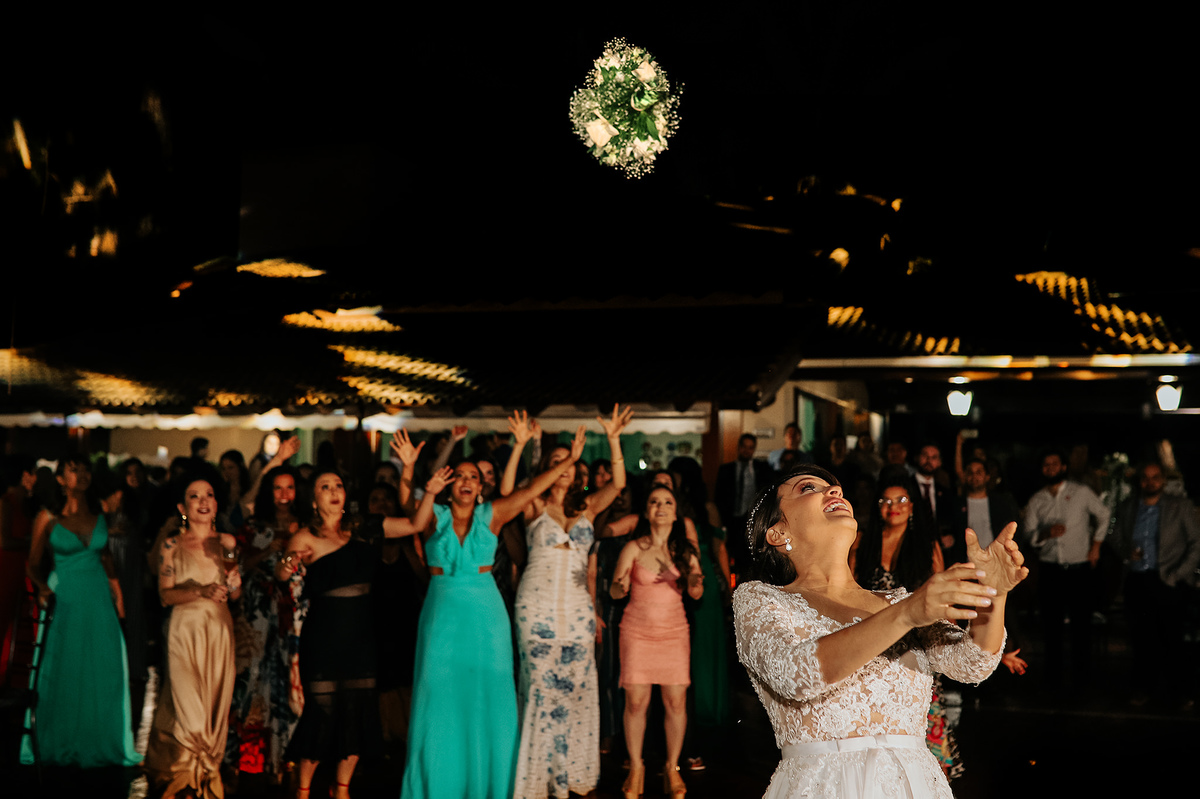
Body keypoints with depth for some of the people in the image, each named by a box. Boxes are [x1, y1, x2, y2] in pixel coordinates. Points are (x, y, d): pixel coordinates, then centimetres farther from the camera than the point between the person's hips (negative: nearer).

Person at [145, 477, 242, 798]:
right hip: (185, 631, -3)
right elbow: (166, 594, -4)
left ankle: (208, 768, 15)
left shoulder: (226, 542, 7)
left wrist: (231, 566, -12)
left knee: (216, 701, 2)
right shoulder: (172, 546, 1)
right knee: (188, 707, -6)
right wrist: (201, 592, -18)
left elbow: (235, 594, 6)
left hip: (219, 631, 3)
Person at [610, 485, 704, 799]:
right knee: (636, 701, -4)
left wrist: (695, 582, -25)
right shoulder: (634, 548, -3)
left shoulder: (684, 550, 3)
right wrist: (621, 585, -25)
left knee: (676, 702, -2)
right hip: (637, 630, -2)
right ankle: (635, 768, 11)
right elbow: (615, 591, -2)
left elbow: (696, 593, -2)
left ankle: (672, 768, 13)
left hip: (674, 631, 2)